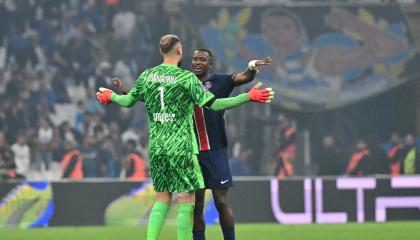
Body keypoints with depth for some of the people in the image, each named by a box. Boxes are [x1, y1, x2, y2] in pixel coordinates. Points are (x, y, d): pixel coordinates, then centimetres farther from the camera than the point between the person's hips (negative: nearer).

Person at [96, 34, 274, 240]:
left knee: (162, 199, 14)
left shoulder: (147, 76, 6)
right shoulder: (187, 77, -9)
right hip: (181, 146, -5)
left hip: (156, 146, 5)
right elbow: (213, 104, -14)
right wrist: (248, 97, -12)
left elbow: (128, 101, 17)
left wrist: (111, 97, 39)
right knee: (186, 202, -1)